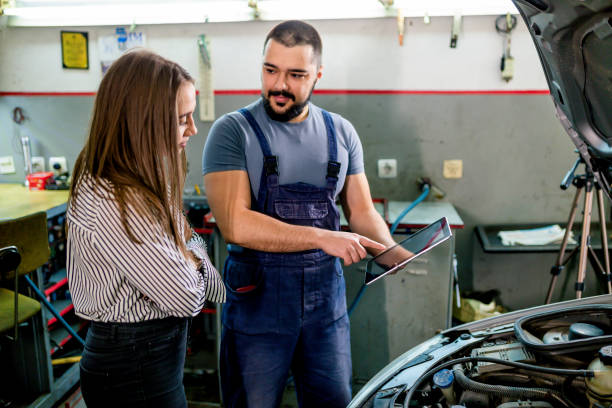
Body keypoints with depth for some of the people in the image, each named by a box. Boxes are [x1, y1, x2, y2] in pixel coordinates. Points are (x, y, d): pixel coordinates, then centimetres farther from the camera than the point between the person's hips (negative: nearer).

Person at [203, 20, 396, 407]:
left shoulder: (341, 133, 3)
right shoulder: (233, 132, -10)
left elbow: (363, 212, 7)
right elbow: (235, 224, -21)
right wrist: (323, 237, -24)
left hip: (326, 297, 4)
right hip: (257, 300, -3)